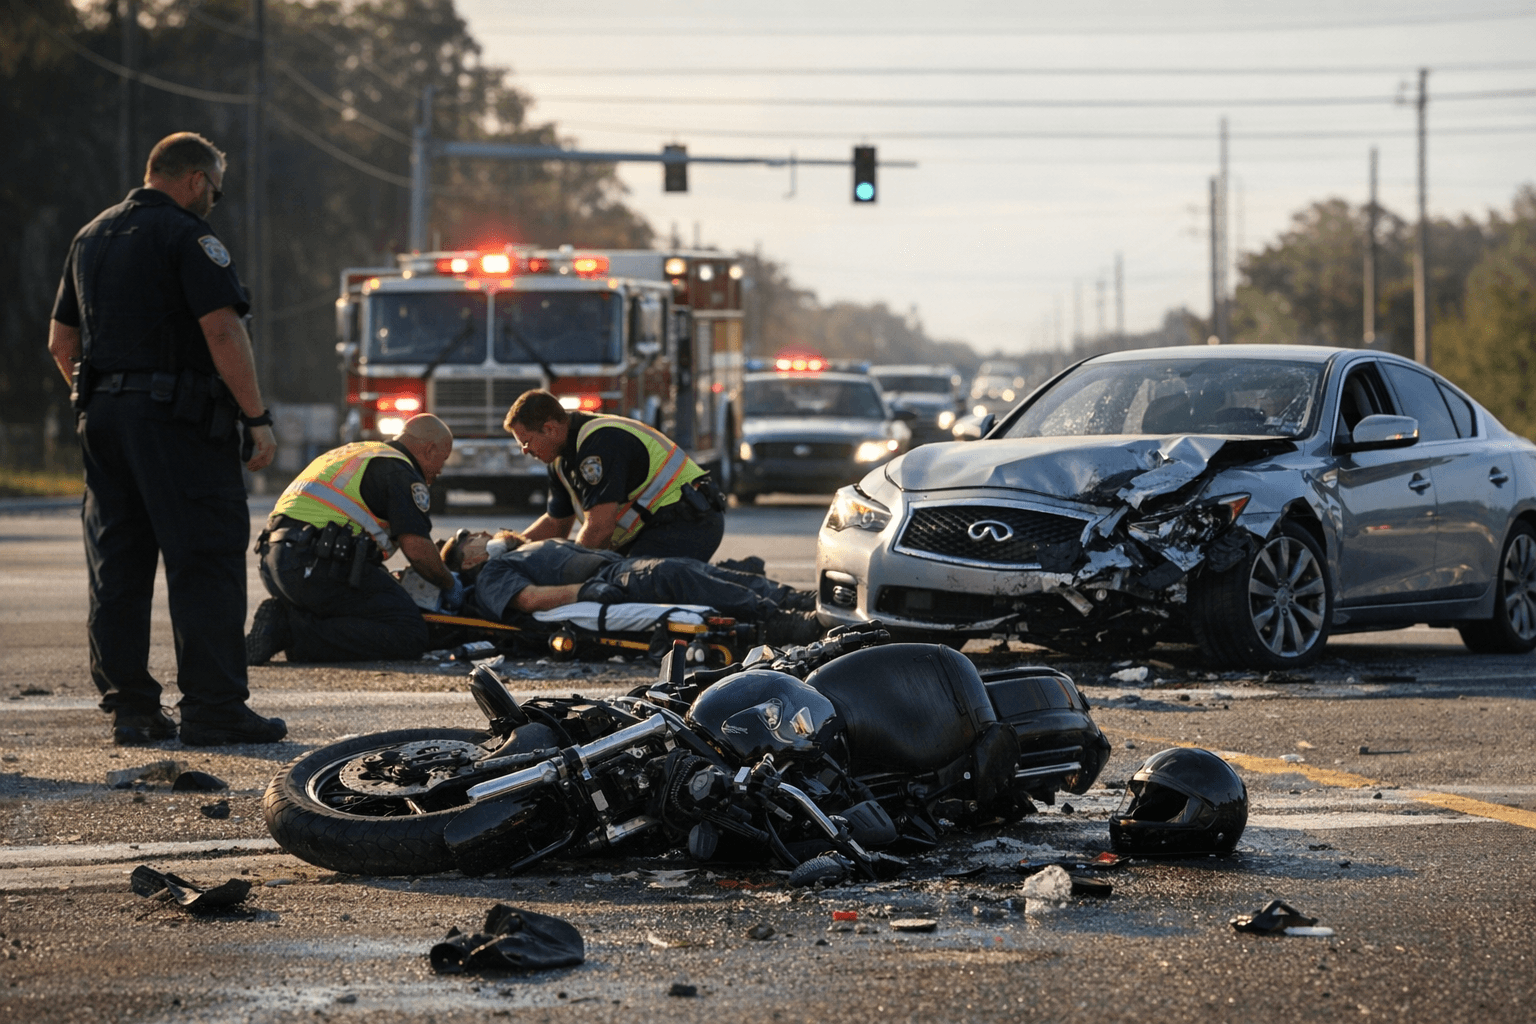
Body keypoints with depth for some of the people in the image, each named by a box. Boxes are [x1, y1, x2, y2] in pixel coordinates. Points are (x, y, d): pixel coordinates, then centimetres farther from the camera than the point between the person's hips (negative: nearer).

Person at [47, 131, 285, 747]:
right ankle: (212, 708, -9)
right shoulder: (187, 236, -8)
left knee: (117, 568, 9)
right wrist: (258, 417, -14)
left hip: (102, 419, 8)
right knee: (205, 562, -6)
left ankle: (128, 708, 10)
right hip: (179, 419, -8)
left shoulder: (92, 236, 17)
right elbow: (223, 331, -17)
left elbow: (61, 342, 19)